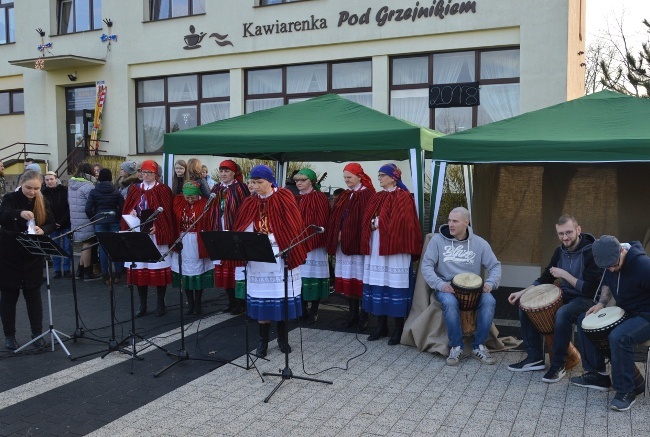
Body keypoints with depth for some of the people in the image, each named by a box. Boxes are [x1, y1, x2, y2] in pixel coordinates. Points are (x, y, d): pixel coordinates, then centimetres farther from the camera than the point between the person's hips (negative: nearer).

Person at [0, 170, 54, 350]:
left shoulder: (42, 202, 2)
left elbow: (52, 224, 1)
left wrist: (42, 230, -21)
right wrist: (19, 213, -44)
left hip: (33, 256, 2)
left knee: (33, 294, 7)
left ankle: (37, 333, 16)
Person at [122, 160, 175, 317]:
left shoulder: (163, 190, -1)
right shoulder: (134, 190, 12)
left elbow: (167, 213, -6)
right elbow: (126, 210, 13)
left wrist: (156, 227, -19)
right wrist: (131, 213, -10)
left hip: (156, 235, -4)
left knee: (159, 268, -2)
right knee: (139, 269, 5)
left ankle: (160, 303, 10)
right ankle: (142, 305, 15)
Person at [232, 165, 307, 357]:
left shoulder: (284, 199, -3)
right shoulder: (250, 204, 7)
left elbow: (293, 228, -7)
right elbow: (243, 230, 5)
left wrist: (270, 238, -16)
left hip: (281, 257, -2)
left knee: (282, 298, 4)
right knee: (261, 299, 5)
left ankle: (282, 338, 21)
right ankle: (263, 341, 17)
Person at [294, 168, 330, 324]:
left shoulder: (319, 198, -4)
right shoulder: (295, 198, 13)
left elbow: (321, 222, -10)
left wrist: (312, 238, -15)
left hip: (313, 244, -5)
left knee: (313, 275, 0)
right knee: (300, 275, 8)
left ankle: (314, 311, 10)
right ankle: (303, 310, 18)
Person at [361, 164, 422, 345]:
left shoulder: (403, 197, -5)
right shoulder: (377, 197, 16)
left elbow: (401, 223, -14)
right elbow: (367, 219, 15)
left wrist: (379, 223, -10)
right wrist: (373, 224, -3)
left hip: (394, 248, -7)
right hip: (376, 248, 7)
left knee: (395, 285, -3)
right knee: (379, 285, 8)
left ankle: (399, 329, 7)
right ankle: (381, 326, 19)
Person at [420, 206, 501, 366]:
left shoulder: (479, 243, 4)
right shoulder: (438, 240, -2)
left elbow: (495, 266, 7)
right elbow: (426, 265, -5)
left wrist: (490, 283, -14)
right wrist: (440, 284, -20)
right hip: (446, 287, -2)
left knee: (489, 301, -28)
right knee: (450, 303, -36)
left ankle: (478, 346, -9)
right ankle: (456, 346, -14)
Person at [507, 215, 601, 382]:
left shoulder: (591, 253, -19)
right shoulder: (560, 251, 2)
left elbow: (591, 290, -24)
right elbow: (544, 279, 11)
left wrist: (564, 274, -23)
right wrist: (522, 292, -2)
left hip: (586, 299, -7)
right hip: (565, 296, 8)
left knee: (562, 314, -37)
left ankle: (559, 365, -20)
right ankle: (535, 357, 1)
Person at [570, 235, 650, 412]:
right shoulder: (609, 263, -3)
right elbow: (608, 284, 17)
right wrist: (602, 303, -1)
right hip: (625, 312, 9)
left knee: (618, 336, -34)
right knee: (584, 320, 2)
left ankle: (626, 391, -15)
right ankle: (597, 375, 11)